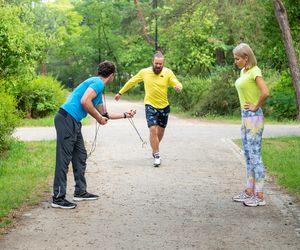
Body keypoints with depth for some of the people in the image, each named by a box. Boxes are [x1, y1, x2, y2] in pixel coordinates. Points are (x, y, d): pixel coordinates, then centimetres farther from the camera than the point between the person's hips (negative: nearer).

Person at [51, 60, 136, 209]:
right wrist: (99, 118, -9)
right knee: (64, 158, -10)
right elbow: (84, 101, -21)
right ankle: (58, 198, -9)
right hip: (66, 118, -10)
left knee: (80, 156, 15)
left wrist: (125, 115, 43)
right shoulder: (98, 83, -7)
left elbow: (105, 114, 35)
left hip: (73, 123, 10)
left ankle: (80, 192, 24)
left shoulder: (98, 87, 24)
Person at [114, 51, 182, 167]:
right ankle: (156, 156, -10)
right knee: (153, 130, -17)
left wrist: (178, 87, -39)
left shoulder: (168, 72, -8)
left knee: (160, 131, 15)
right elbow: (131, 82, 6)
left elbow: (177, 84, -14)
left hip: (164, 106, 2)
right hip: (150, 106, -2)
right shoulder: (144, 72, -7)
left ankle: (155, 150, 40)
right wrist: (120, 93, 11)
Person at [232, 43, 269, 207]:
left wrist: (256, 107, -16)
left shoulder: (254, 71, -15)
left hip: (254, 117, -9)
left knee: (255, 156, -5)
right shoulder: (243, 71, 11)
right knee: (248, 156, 13)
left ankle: (259, 195, 0)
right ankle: (250, 191, 20)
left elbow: (265, 93, -29)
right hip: (245, 116, 9)